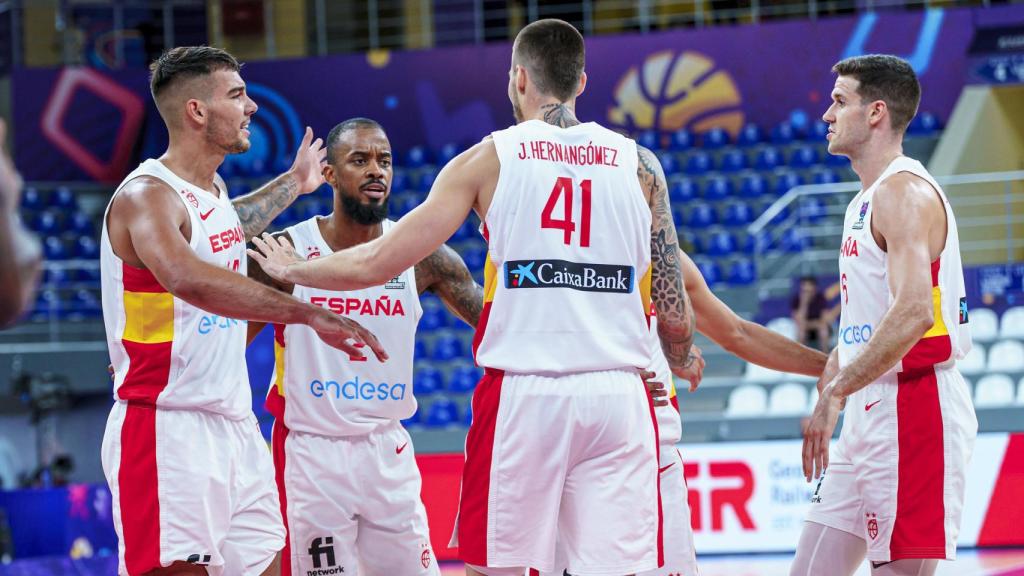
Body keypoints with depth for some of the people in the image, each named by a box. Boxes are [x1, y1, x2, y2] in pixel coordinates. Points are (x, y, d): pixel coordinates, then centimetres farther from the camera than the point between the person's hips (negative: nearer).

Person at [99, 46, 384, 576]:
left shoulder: (213, 190, 13)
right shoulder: (145, 196, -16)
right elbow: (187, 278, -38)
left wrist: (292, 184, 50)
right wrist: (307, 313, -44)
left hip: (235, 428, 9)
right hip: (169, 429, -9)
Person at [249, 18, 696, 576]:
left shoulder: (490, 159, 4)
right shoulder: (639, 165, 8)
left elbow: (375, 263, 4)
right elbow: (675, 313, 9)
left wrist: (293, 269, 23)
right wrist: (683, 365, 31)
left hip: (522, 396, -1)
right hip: (617, 399, 1)